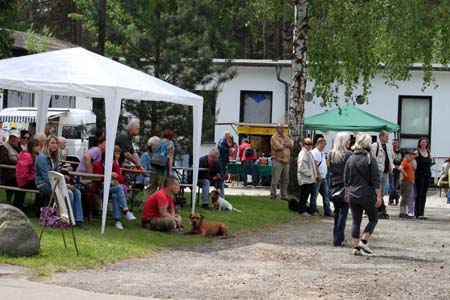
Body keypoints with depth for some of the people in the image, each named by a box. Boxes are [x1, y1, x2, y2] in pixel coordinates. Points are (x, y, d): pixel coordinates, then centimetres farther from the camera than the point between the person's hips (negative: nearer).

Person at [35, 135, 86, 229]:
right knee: (69, 193, -27)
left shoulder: (53, 157, 13)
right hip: (44, 184, -8)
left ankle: (78, 220, -15)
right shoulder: (42, 157, -14)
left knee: (77, 192, -12)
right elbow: (46, 177, -19)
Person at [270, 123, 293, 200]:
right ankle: (273, 195, -1)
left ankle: (284, 195, 15)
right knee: (275, 179, -6)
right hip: (277, 161, -7)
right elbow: (278, 147, -17)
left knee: (285, 180, 9)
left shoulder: (286, 137, 18)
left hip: (286, 161, 7)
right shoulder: (274, 137, -4)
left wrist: (283, 144, -12)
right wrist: (287, 145, 0)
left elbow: (291, 143, 3)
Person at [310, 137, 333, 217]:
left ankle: (327, 211, 10)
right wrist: (319, 175, -18)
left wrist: (324, 175, 15)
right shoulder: (315, 152, -11)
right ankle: (313, 210, 5)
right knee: (314, 194, -2)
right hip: (318, 177, -9)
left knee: (326, 194, 8)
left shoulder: (322, 153, 18)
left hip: (323, 177, 9)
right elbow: (315, 165, -17)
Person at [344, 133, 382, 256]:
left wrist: (346, 193, 24)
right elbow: (376, 180, -12)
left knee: (355, 221, 9)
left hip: (352, 195, 4)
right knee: (373, 219, 11)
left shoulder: (350, 159, 4)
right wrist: (379, 196, -10)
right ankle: (364, 241, -4)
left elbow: (346, 179, 11)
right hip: (367, 195, -4)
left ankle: (356, 247, 5)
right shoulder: (370, 159, -10)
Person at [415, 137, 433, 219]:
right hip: (419, 174, -6)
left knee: (424, 194, 8)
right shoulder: (417, 151, -5)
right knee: (419, 194, -5)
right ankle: (418, 213, -3)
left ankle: (422, 213, 12)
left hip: (427, 174, 6)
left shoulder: (428, 152, 11)